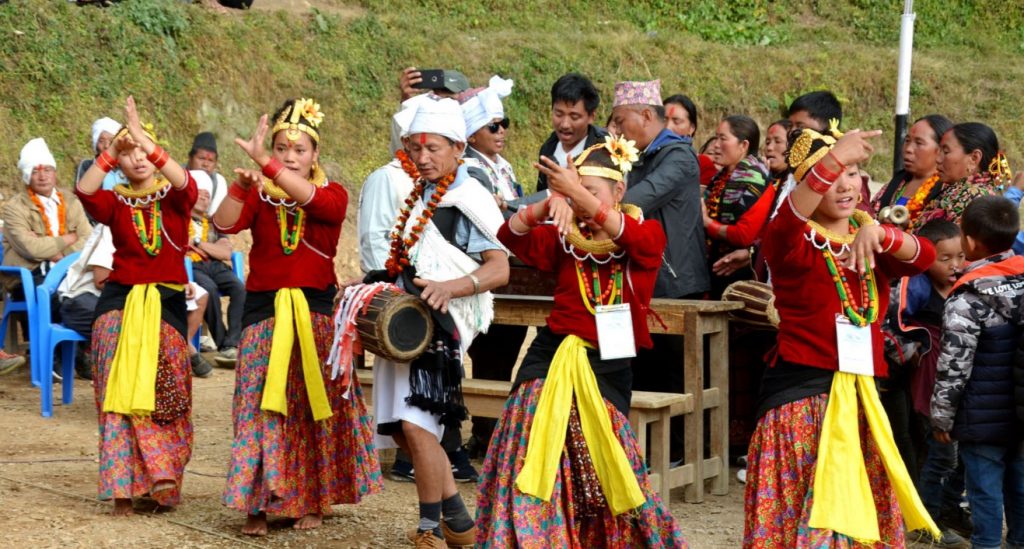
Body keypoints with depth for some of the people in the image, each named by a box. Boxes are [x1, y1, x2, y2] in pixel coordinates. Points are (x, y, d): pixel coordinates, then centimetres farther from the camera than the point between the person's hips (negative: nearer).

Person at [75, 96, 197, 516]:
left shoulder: (174, 198, 4)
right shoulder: (116, 203, 6)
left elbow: (186, 185, -21)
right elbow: (84, 191, -15)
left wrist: (146, 140, -29)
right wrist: (113, 149, -24)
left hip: (166, 303, 0)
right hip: (120, 300, 0)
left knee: (163, 390, 1)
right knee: (122, 390, -8)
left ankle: (160, 477, 15)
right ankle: (124, 484, -4)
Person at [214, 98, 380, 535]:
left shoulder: (332, 195, 2)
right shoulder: (259, 194, 6)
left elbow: (312, 200, -22)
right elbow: (225, 225, -12)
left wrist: (265, 163, -33)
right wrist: (241, 185, -30)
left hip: (316, 310, 0)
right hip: (265, 308, 0)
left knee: (317, 405, 3)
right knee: (260, 404, -5)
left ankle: (313, 500, 15)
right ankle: (258, 503, 0)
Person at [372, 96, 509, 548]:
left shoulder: (469, 199, -8)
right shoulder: (417, 196, 15)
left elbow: (499, 269, -14)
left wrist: (450, 288, -28)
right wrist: (368, 287, 15)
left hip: (440, 324, -9)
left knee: (415, 424, -17)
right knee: (402, 428, 9)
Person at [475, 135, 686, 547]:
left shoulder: (647, 233, 1)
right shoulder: (565, 238, 7)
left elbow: (633, 239, -24)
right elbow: (511, 236, -7)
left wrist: (577, 192, -37)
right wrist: (549, 205, -26)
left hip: (607, 364, -2)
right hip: (553, 355, 2)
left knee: (601, 464, 2)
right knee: (536, 461, -9)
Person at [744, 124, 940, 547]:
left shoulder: (871, 241, 12)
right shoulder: (794, 242, -4)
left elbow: (924, 257, -7)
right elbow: (781, 226, -29)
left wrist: (878, 234, -27)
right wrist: (832, 160, -42)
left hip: (860, 393, 5)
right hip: (800, 392, -5)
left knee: (865, 509, 10)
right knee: (801, 513, -6)